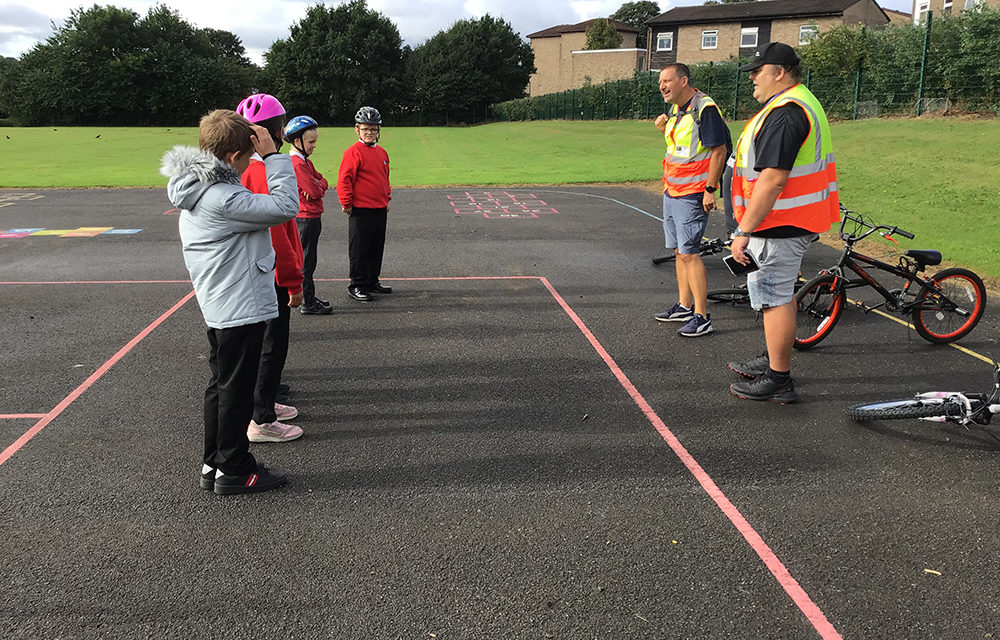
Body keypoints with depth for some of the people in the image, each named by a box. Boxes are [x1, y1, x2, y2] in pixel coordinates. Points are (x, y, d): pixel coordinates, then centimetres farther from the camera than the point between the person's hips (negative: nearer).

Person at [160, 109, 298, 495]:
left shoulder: (195, 192, 8)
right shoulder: (223, 198, -24)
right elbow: (285, 207, -24)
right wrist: (273, 157, -18)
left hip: (217, 307, 10)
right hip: (241, 308, -10)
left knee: (221, 386, 18)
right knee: (236, 390, 2)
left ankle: (214, 464, 28)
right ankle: (233, 471, 14)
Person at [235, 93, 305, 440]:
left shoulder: (245, 168, 7)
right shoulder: (267, 171, -22)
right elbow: (276, 234, -24)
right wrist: (294, 281, -17)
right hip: (272, 276, -9)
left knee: (267, 342, 21)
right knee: (272, 345, 1)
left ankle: (264, 402, 35)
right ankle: (262, 421, 10)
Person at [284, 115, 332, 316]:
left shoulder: (305, 161, 14)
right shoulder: (297, 164, -18)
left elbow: (321, 180, 12)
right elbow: (315, 191, -23)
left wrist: (319, 185, -10)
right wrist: (319, 187, 0)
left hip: (311, 217, 10)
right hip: (306, 218, -10)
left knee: (307, 260, 17)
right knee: (306, 261, -4)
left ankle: (309, 298, 27)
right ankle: (307, 303, 1)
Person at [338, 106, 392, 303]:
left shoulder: (381, 152, 13)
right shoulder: (353, 152, -10)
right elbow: (344, 180, -12)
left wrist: (387, 198, 20)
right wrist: (347, 203, -13)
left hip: (380, 209, 7)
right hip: (360, 211, -7)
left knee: (377, 248, 14)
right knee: (359, 250, 0)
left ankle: (373, 281, 26)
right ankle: (357, 286, 8)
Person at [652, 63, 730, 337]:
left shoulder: (705, 108, -15)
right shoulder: (676, 109, 14)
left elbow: (719, 150, -17)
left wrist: (710, 189, -19)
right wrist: (665, 129, 9)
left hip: (692, 195, -9)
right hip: (671, 191, 9)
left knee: (689, 253, -10)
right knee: (679, 251, 14)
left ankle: (702, 317, -5)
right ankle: (684, 306, 25)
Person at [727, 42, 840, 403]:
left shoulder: (785, 113, -21)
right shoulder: (804, 103, 16)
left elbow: (772, 179, -28)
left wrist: (744, 231, -25)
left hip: (781, 225, -11)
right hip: (794, 222, 11)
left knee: (775, 297, -4)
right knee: (780, 292, 20)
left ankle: (778, 381, 5)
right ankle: (773, 360, 35)